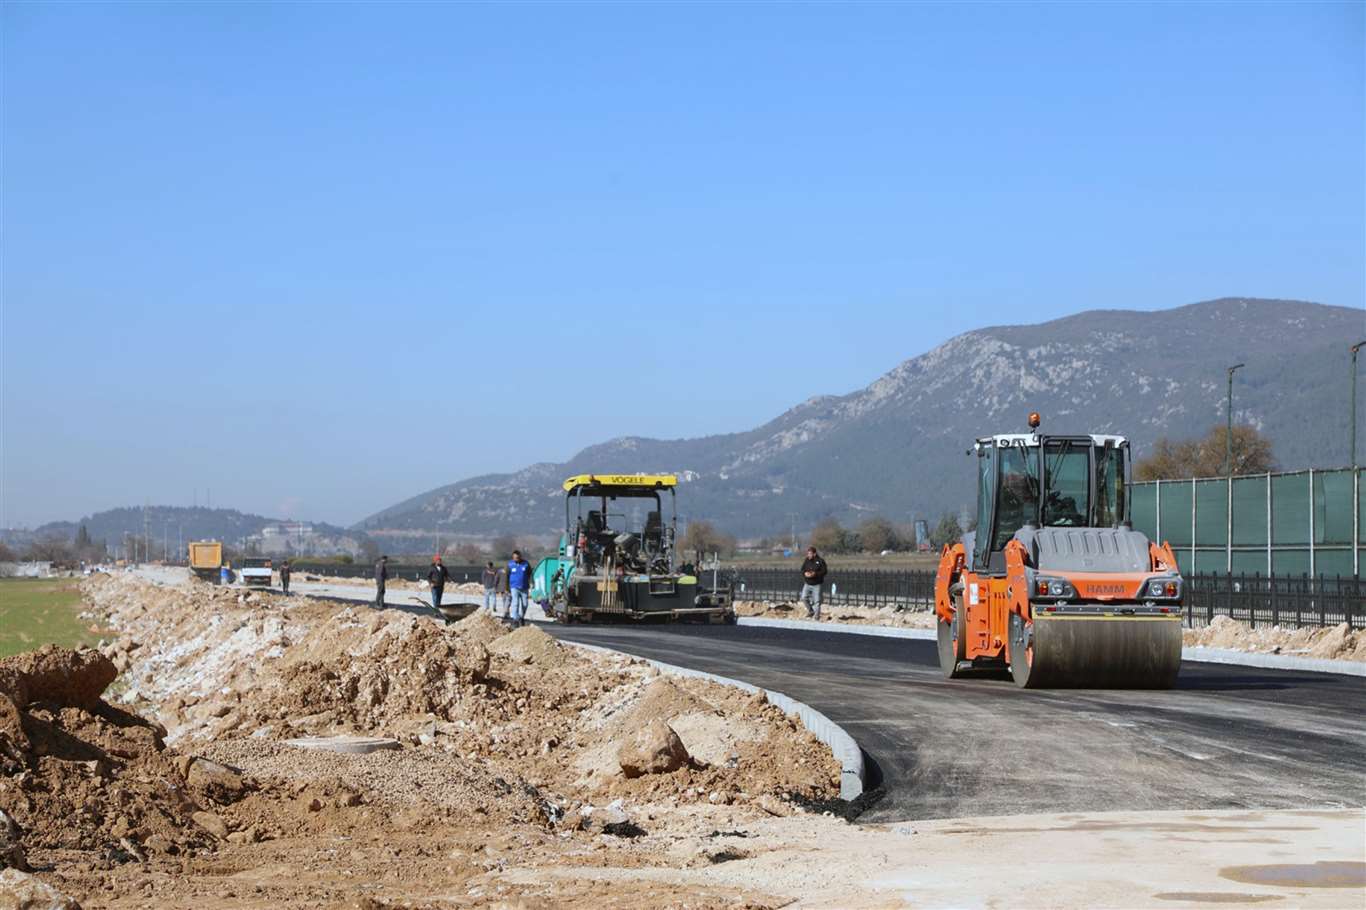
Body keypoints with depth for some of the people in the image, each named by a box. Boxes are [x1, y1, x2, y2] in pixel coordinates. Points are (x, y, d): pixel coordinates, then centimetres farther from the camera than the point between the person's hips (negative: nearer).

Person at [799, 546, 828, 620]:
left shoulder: (820, 561, -9)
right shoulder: (807, 561, 4)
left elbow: (824, 571, -12)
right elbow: (802, 570, 11)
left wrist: (815, 574, -24)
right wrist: (805, 573, -13)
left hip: (816, 585, -4)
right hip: (807, 584, 4)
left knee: (816, 601, -3)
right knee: (804, 598, -6)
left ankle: (816, 616, 7)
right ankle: (811, 611, 17)